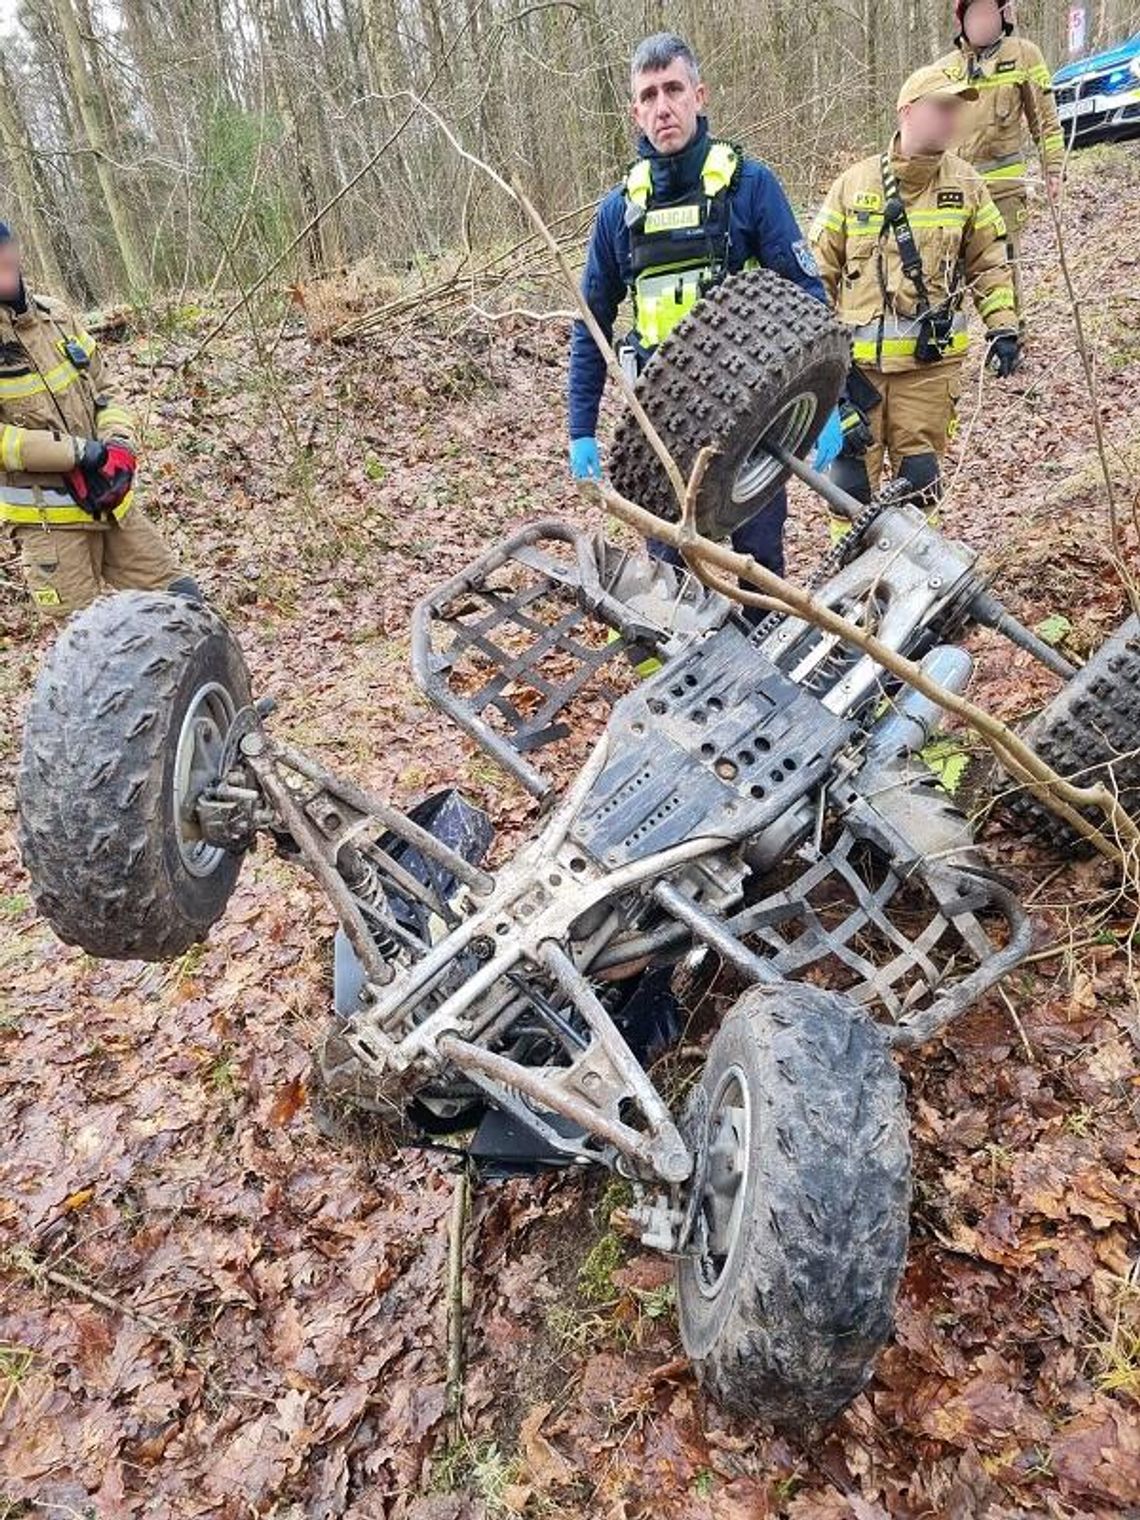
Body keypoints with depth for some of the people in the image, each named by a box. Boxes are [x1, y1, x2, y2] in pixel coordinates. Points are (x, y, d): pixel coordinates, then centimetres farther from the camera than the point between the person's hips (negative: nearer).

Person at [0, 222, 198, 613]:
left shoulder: (54, 315, 6)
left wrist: (119, 445, -8)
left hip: (110, 498, 5)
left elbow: (105, 387, 12)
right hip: (47, 517, -5)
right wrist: (76, 452, -20)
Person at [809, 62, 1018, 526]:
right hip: (856, 361, -1)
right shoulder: (854, 184, 1)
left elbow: (989, 261, 14)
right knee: (851, 468, 1)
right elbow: (818, 269, 6)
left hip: (930, 361, 1)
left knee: (919, 472, 5)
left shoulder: (966, 184, 6)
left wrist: (1002, 326, 4)